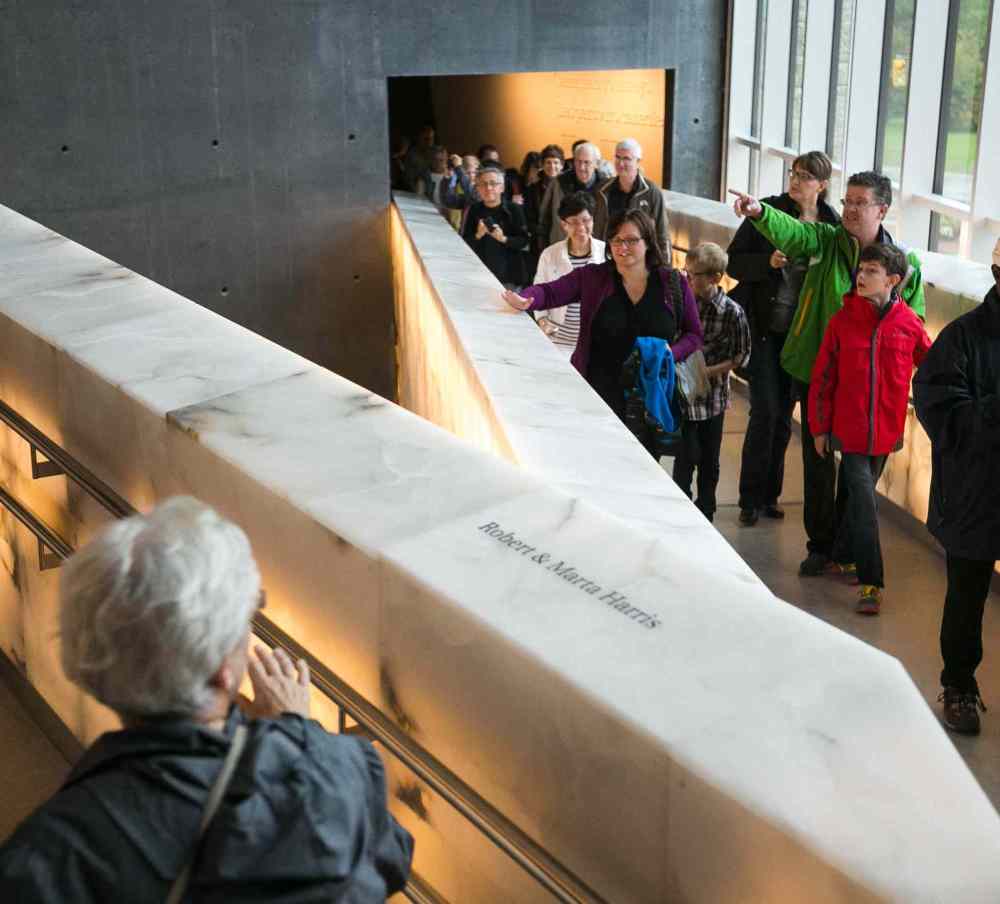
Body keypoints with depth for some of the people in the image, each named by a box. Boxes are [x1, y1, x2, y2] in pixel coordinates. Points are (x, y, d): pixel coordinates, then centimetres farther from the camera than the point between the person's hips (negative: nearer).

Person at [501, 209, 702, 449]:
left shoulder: (674, 283, 3)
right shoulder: (592, 277, 2)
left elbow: (694, 334, 9)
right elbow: (550, 292, -5)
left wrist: (671, 354, -11)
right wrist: (525, 299, -27)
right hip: (597, 392, -1)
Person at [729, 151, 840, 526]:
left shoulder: (833, 224, 2)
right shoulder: (768, 210, -5)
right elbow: (734, 261, -5)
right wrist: (769, 262, -20)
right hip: (764, 328, -3)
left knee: (784, 415, 11)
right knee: (765, 411, -6)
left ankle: (769, 495, 24)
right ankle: (751, 499, 6)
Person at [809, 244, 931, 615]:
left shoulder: (909, 323, -4)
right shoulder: (843, 320, -4)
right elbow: (823, 378, 0)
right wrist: (819, 428, 1)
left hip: (885, 430, 2)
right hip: (849, 428, -1)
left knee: (860, 496, 16)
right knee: (863, 500, -7)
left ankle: (844, 556, 36)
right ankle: (871, 582, -2)